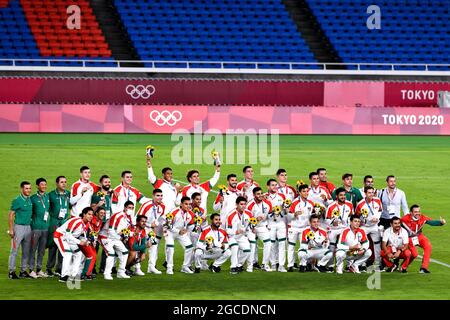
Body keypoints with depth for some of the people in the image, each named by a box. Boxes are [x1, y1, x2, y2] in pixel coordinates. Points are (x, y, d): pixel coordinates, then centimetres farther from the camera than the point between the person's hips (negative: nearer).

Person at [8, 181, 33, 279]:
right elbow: (11, 215, -8)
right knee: (14, 250, -4)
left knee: (26, 251, 9)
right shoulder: (17, 200, -9)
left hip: (28, 227, 6)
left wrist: (31, 227, 12)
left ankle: (23, 271, 17)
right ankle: (12, 271, 1)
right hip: (18, 227, -6)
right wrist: (11, 229, -13)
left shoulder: (30, 200, 9)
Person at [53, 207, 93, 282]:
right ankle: (64, 276, -21)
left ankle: (73, 276, 9)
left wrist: (85, 241, -13)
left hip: (69, 238, 10)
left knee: (78, 253, 7)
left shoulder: (86, 224, -2)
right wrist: (79, 242, -31)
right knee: (68, 254, -23)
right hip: (60, 236, -10)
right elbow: (67, 234, -32)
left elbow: (82, 235, 9)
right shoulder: (77, 221, -31)